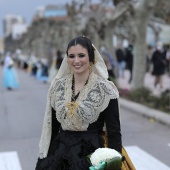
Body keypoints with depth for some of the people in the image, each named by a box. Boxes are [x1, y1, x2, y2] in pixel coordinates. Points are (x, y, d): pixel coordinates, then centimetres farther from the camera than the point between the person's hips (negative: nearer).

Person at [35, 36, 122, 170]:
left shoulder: (105, 89, -9)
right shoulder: (58, 86, 3)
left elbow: (114, 133, -9)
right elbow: (51, 128, 8)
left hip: (92, 155, -3)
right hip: (60, 155, 4)